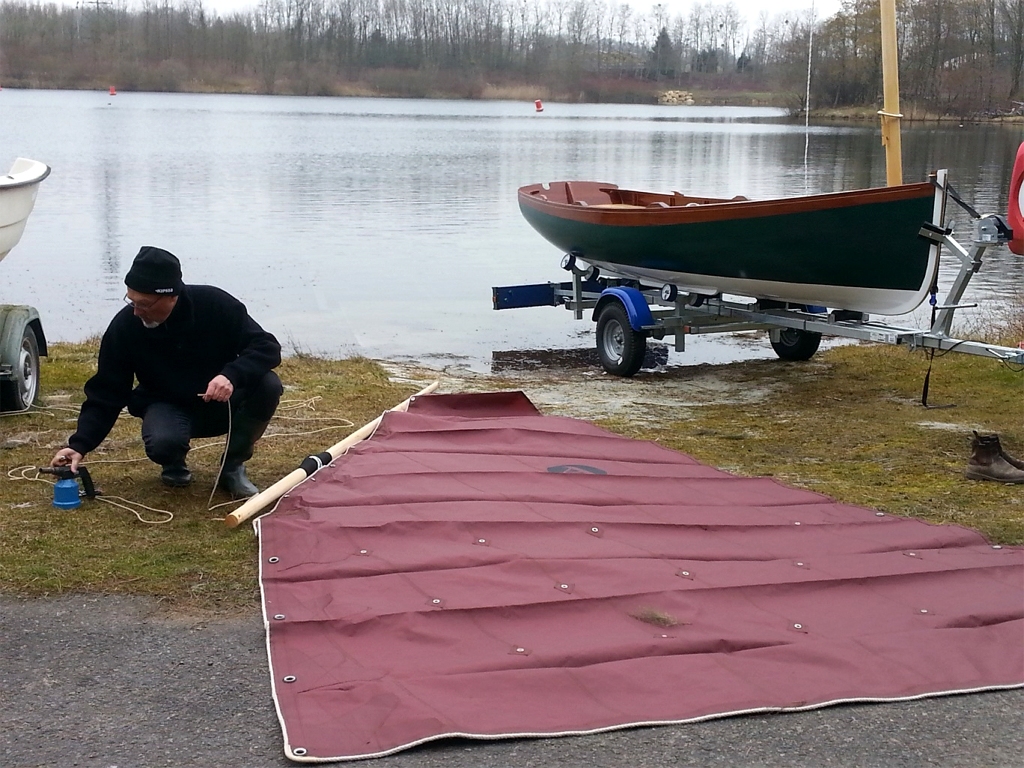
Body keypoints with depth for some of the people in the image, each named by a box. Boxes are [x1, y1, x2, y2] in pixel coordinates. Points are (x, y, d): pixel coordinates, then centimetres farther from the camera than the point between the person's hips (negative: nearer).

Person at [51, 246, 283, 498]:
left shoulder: (215, 305, -21)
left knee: (268, 385, -29)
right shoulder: (124, 328, -17)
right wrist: (79, 444, -23)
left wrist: (232, 375, -39)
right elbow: (105, 394, -12)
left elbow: (267, 347, -21)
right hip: (168, 406, -1)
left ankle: (232, 466, -6)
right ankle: (174, 467, 5)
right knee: (163, 442, -36)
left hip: (223, 402, 1)